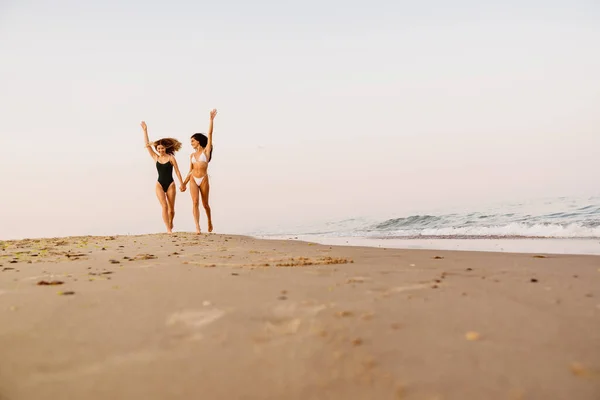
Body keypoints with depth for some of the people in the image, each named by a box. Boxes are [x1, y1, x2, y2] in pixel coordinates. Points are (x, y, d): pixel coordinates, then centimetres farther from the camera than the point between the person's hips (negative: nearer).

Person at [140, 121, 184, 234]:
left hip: (170, 184, -1)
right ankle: (168, 229, -10)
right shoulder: (156, 158, 5)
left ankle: (170, 223, 34)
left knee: (171, 208, 5)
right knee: (164, 206, -12)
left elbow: (177, 171, 0)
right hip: (160, 185, 1)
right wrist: (145, 130, -1)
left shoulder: (171, 158, -2)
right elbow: (147, 145, 3)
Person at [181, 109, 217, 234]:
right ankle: (197, 227, -16)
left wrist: (211, 119, -8)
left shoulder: (206, 151, 3)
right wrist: (184, 183, 15)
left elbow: (209, 134, -4)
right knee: (195, 202, -12)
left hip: (204, 180, -3)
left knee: (205, 204, 6)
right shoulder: (192, 155, 15)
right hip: (193, 180, 3)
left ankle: (209, 221, 32)